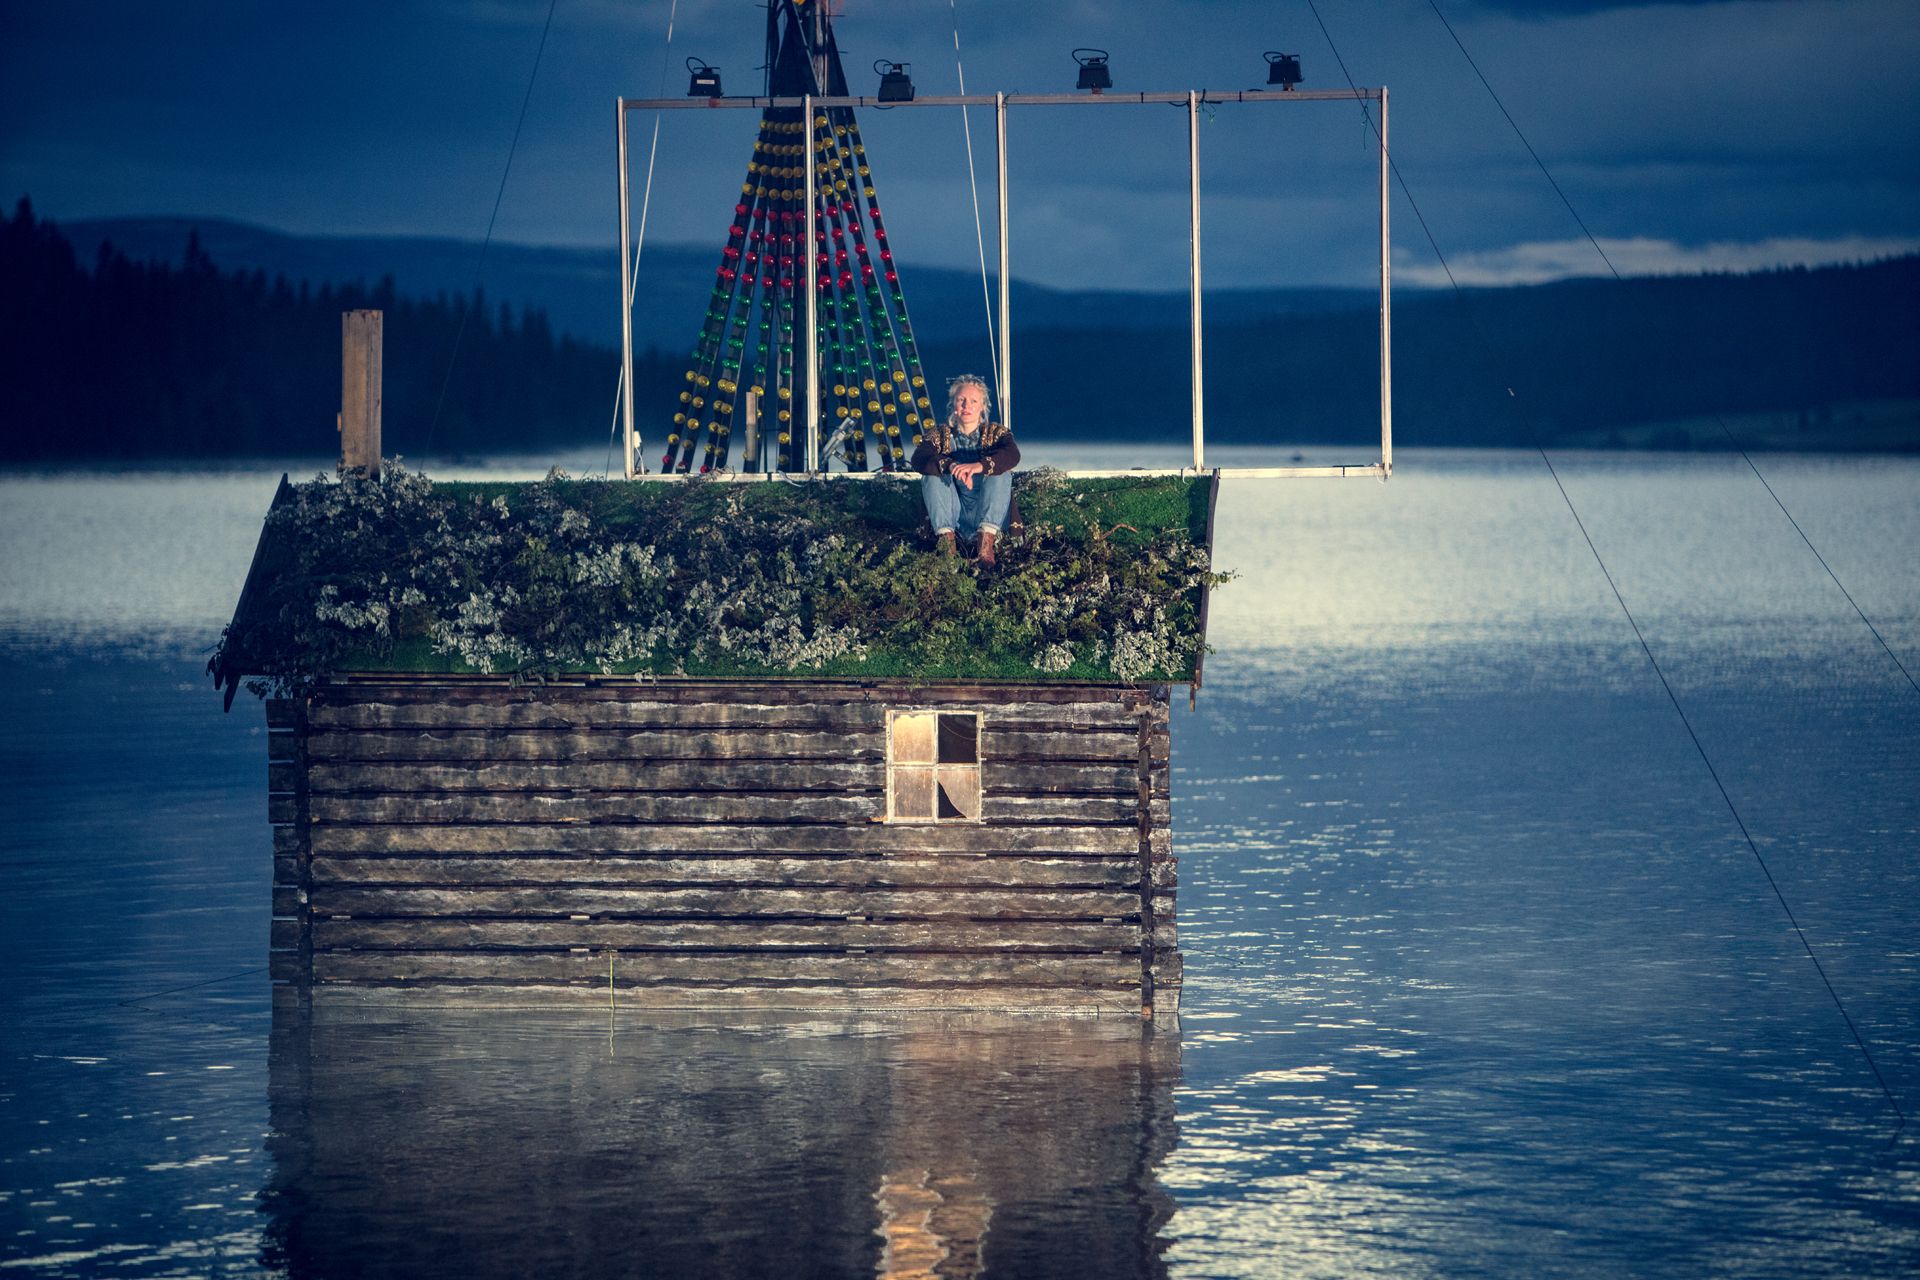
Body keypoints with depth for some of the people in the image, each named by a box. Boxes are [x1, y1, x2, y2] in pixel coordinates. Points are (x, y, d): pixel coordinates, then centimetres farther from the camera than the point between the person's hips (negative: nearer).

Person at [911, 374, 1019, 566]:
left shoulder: (996, 432, 6)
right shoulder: (939, 435, 8)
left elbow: (1012, 455, -18)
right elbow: (918, 460, -14)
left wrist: (979, 466, -38)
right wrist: (950, 465, -35)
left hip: (986, 514, -1)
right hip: (953, 519, 1)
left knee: (1001, 472, -24)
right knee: (933, 473, -19)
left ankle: (987, 541, -37)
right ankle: (946, 537, -31)